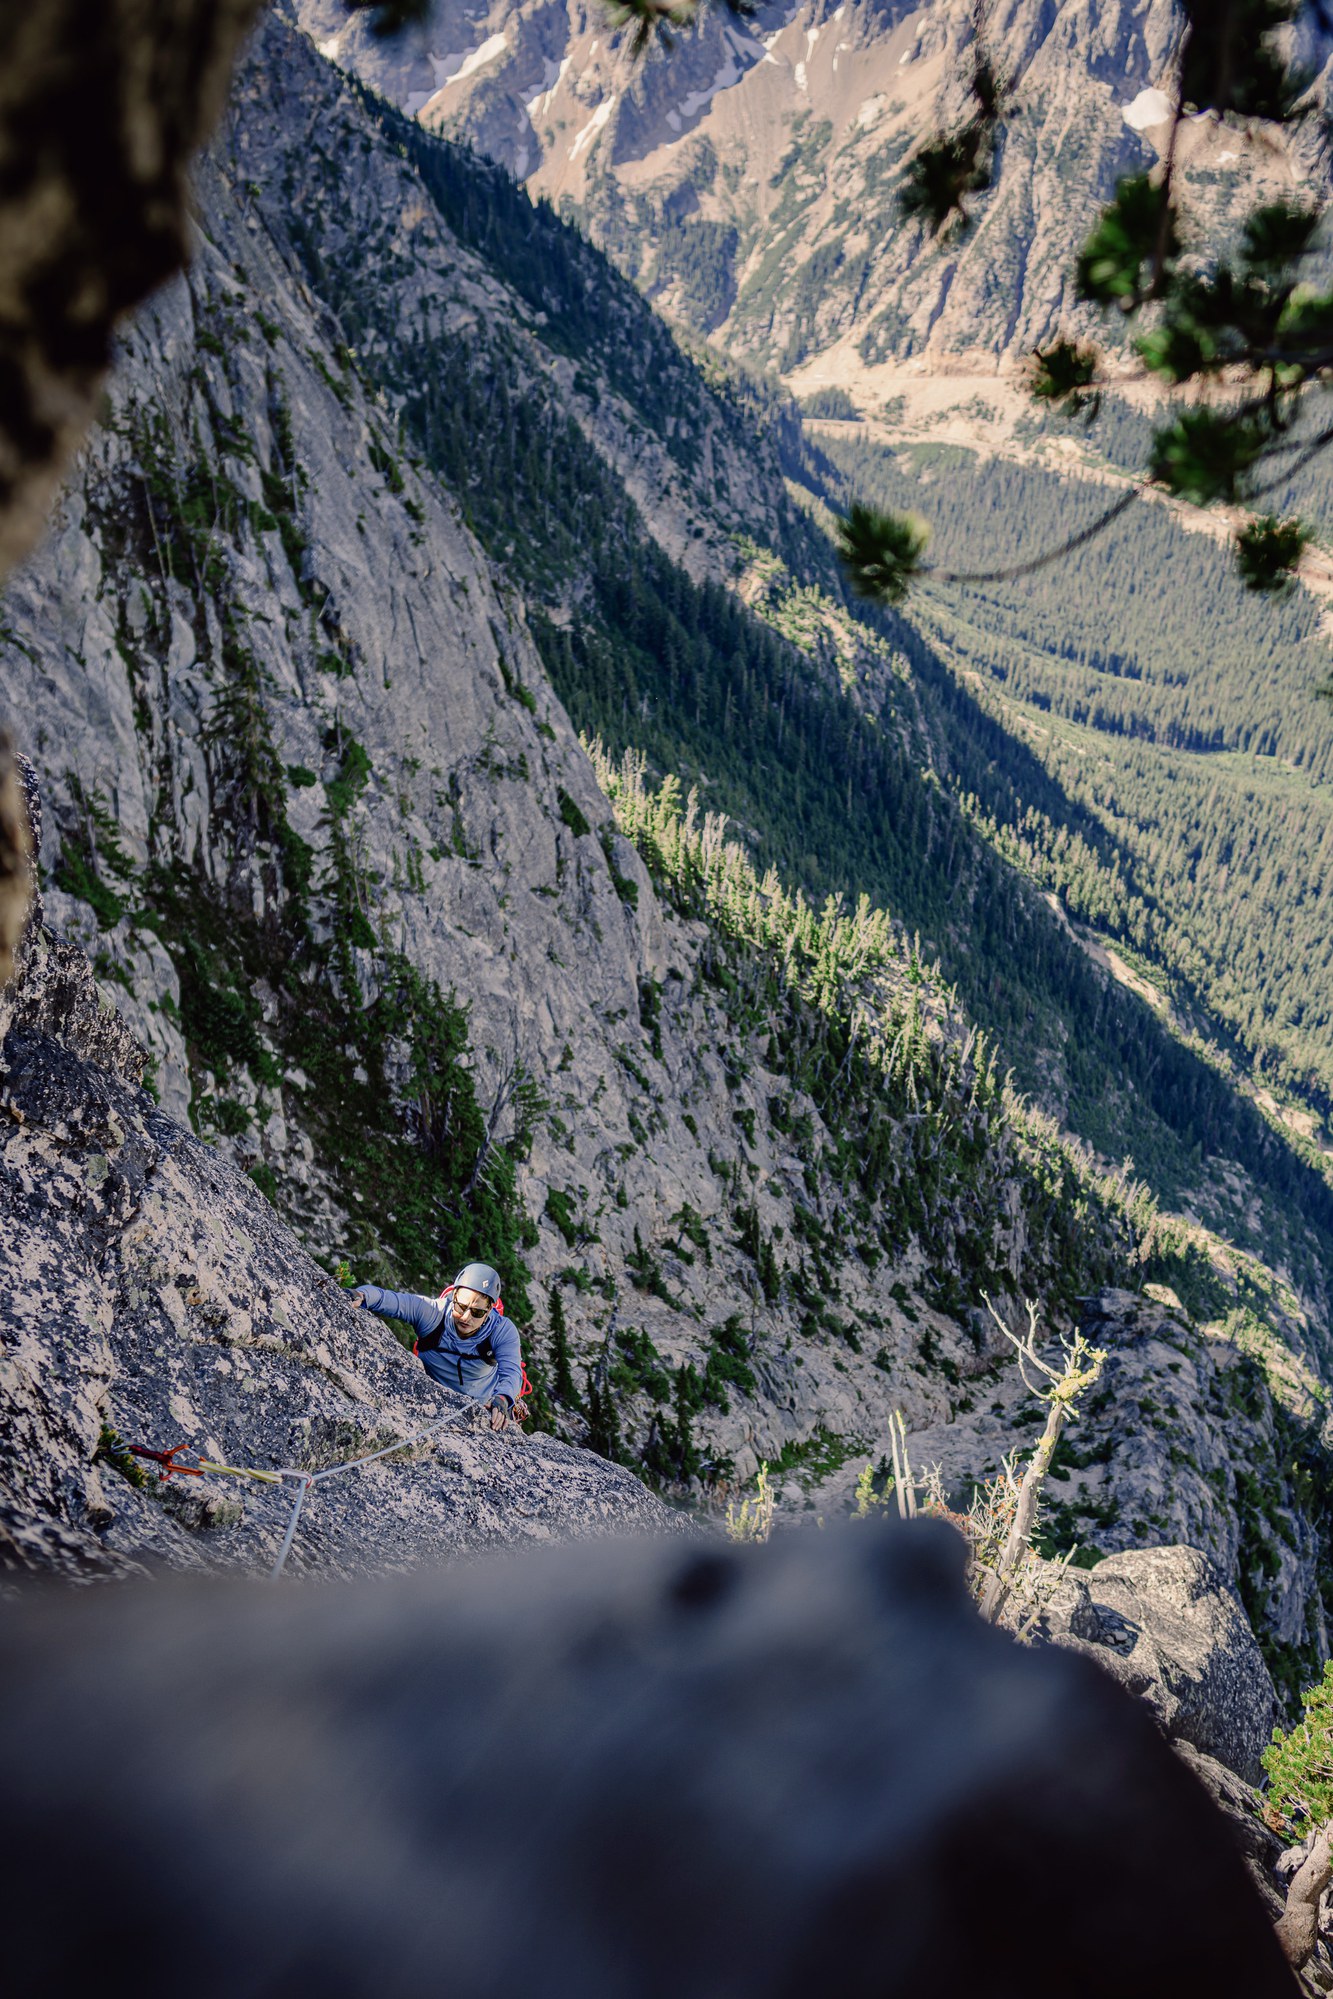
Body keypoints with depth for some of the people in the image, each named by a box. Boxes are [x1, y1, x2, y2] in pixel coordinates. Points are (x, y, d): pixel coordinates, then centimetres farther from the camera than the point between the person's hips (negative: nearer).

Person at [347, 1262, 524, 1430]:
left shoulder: (503, 1330, -22)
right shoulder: (432, 1312, -21)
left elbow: (511, 1372, -34)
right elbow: (385, 1299, -27)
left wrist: (502, 1399, -57)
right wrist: (360, 1295, -50)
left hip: (484, 1409, -2)